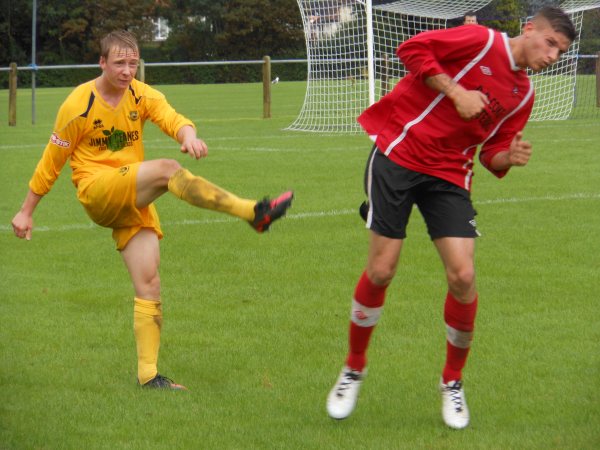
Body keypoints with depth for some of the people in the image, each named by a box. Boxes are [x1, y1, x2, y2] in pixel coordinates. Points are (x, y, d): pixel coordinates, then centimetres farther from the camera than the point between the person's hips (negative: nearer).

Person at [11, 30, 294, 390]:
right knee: (167, 170, -30)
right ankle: (254, 212, -40)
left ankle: (149, 374, -1)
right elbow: (52, 160, 1)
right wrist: (27, 211, 6)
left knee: (149, 285, -5)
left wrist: (189, 135, -39)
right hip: (97, 191, -5)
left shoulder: (143, 95, 5)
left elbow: (172, 118, -14)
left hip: (134, 202, 5)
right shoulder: (79, 105, -6)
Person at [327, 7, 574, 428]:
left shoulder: (523, 95, 11)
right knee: (381, 271, -5)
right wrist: (455, 91, -18)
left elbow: (493, 156, 12)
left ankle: (453, 382, 13)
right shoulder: (483, 42, -8)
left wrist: (510, 157, -11)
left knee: (463, 277, -8)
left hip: (449, 176, 5)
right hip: (398, 154, -5)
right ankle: (354, 369, 17)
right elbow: (413, 48, -14)